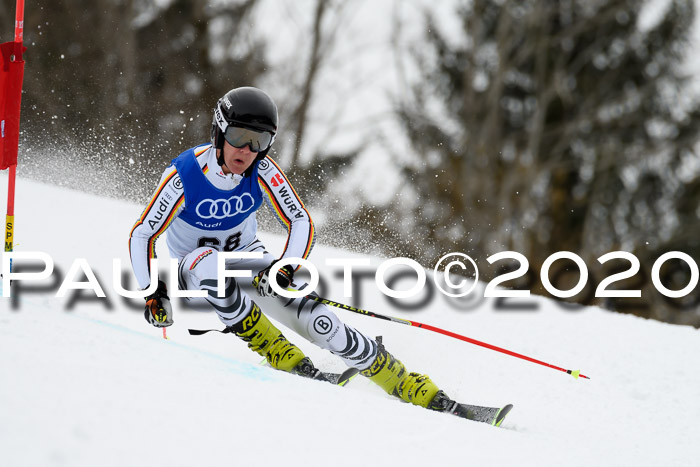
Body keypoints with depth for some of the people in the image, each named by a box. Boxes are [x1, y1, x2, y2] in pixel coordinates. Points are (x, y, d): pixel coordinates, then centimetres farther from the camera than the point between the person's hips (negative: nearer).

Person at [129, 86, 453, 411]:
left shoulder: (262, 171, -19)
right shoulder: (185, 175, -26)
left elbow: (300, 222, -15)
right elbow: (142, 234, -18)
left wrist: (285, 269, -33)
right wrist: (152, 293, -29)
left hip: (246, 258, 2)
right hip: (194, 272, -1)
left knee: (313, 317, -18)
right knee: (211, 263, -39)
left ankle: (405, 384, -10)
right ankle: (276, 351, -26)